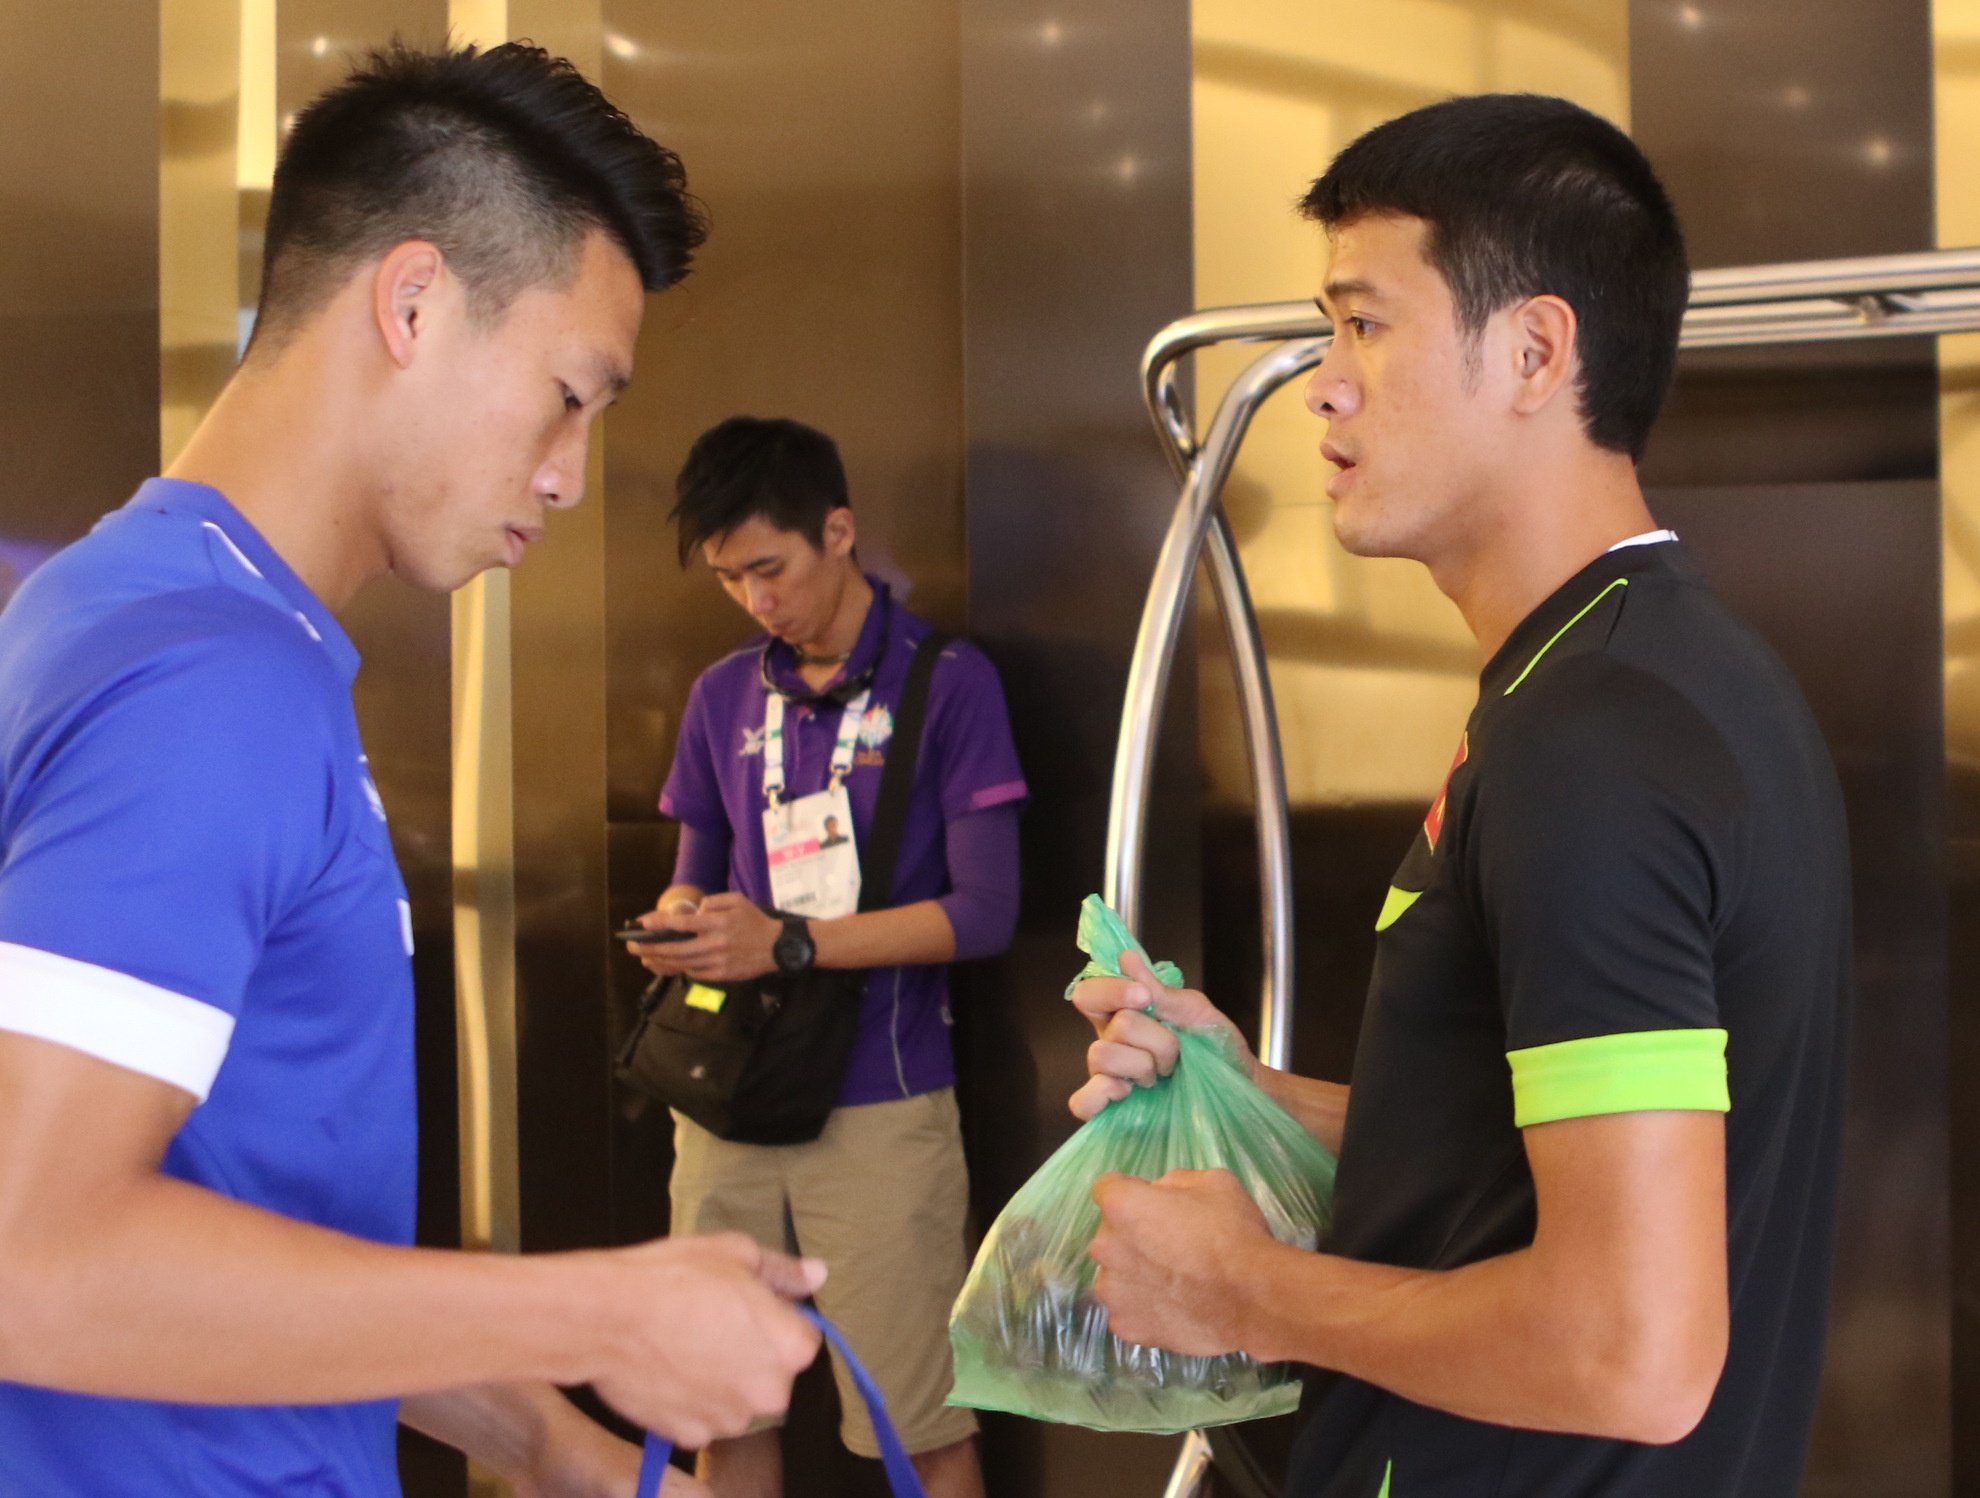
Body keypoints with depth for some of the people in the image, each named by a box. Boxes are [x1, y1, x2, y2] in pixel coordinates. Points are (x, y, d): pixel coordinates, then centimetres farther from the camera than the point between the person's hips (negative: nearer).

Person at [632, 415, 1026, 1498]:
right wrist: (679, 926, -5)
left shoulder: (946, 682, -3)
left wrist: (787, 944, -17)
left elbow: (982, 912, -8)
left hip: (879, 1105, -4)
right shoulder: (724, 697, 11)